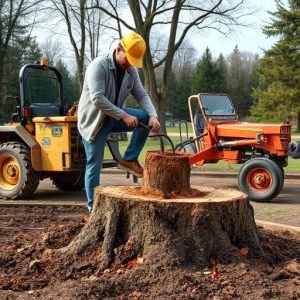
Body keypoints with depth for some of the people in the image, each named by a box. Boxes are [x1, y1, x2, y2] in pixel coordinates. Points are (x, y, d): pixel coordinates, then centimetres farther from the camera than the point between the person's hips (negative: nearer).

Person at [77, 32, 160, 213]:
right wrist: (124, 115, -31)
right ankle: (93, 207, 9)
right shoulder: (98, 66, -22)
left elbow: (141, 95, -3)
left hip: (113, 118, 6)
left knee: (145, 118, -15)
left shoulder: (131, 71, 1)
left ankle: (130, 159, -6)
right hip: (93, 121, -6)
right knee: (94, 166, -3)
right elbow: (97, 99, -30)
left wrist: (153, 116, -21)